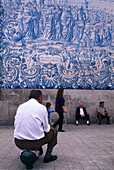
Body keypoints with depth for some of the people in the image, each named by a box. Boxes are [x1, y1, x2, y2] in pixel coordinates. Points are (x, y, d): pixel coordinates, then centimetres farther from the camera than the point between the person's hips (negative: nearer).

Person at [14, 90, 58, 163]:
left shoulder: (20, 106, 6)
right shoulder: (42, 108, -6)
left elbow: (16, 125, 14)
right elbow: (46, 129, -1)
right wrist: (47, 128, 24)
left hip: (18, 143, 5)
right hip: (34, 143, -5)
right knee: (54, 131, 21)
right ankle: (48, 156, 17)